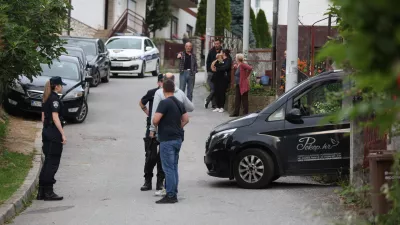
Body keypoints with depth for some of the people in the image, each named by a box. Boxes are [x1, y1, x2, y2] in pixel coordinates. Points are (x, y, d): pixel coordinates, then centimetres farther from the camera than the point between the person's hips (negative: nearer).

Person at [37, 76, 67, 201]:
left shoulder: (46, 99, 13)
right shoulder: (55, 99, -14)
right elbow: (55, 117, -19)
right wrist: (63, 134, -19)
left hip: (46, 131, 9)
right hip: (54, 133, -9)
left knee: (48, 161, 12)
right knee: (53, 162, -4)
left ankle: (41, 192, 13)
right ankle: (49, 192, -3)